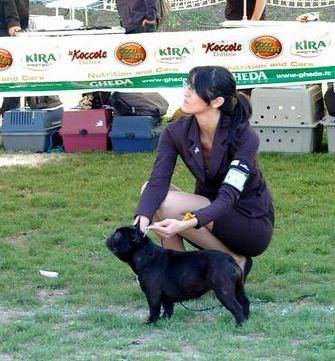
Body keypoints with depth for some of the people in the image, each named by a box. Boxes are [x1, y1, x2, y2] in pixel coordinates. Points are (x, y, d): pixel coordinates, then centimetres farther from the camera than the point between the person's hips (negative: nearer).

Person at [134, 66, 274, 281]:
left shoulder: (244, 137, -25)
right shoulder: (177, 132, -10)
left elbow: (229, 196, -32)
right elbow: (158, 181, -20)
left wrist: (187, 224, -50)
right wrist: (142, 219, -41)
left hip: (252, 225, -6)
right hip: (211, 213, 6)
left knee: (169, 204, -26)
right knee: (152, 192, -17)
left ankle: (234, 262, -9)